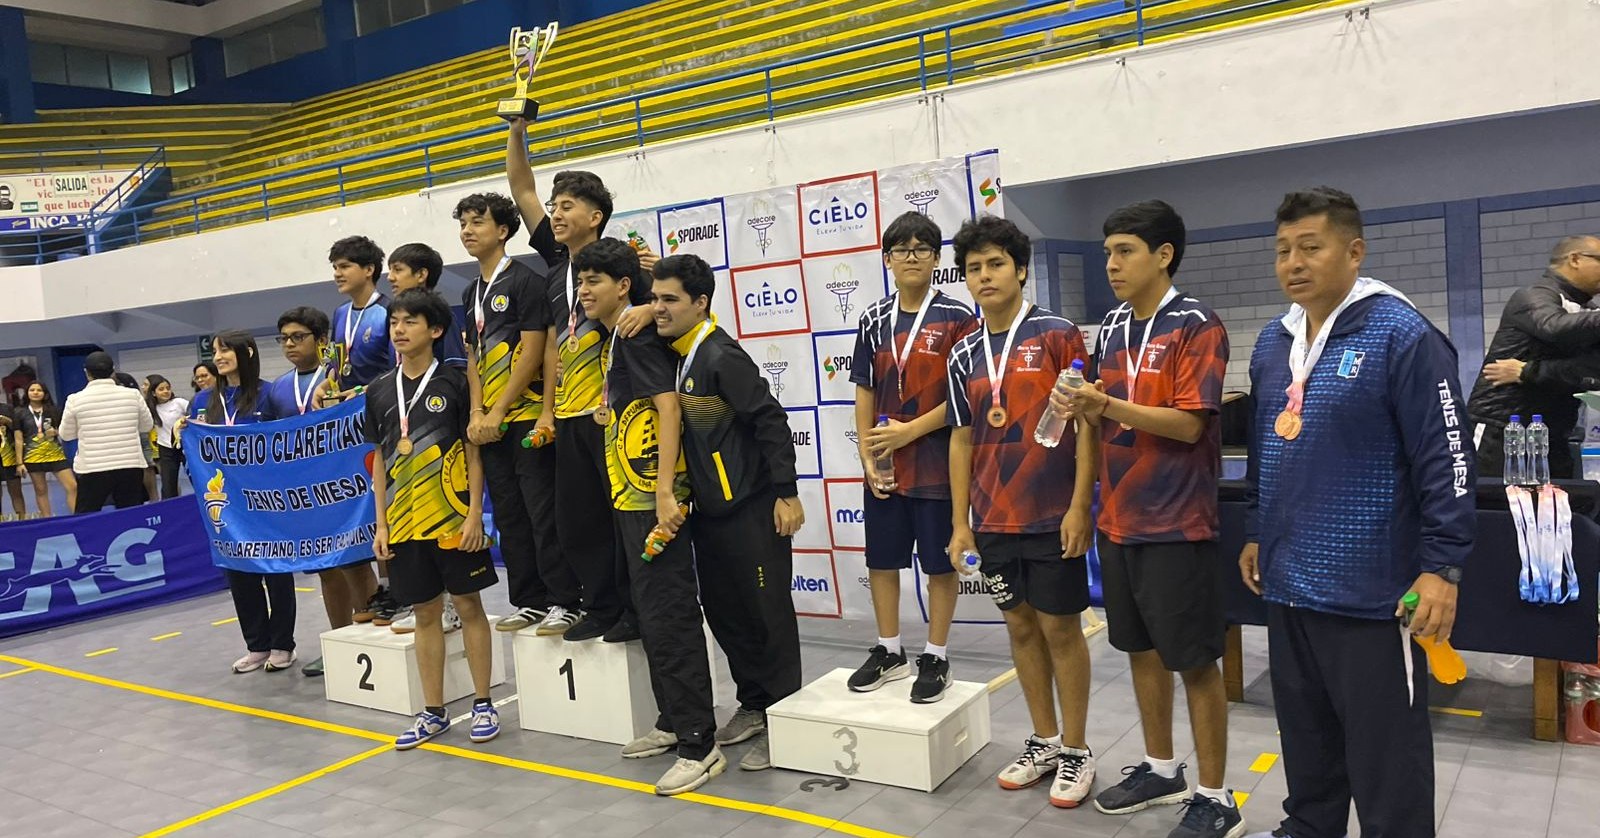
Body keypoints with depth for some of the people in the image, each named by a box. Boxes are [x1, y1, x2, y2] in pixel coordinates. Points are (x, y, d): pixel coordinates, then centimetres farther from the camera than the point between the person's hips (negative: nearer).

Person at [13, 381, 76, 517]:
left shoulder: (55, 411, 5)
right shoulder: (21, 414, 4)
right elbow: (18, 440, 3)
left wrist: (55, 432, -12)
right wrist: (19, 463, -1)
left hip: (56, 455, 0)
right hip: (33, 458, 0)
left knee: (72, 487, -10)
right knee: (41, 491, 8)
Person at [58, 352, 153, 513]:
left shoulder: (75, 399, -4)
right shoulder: (133, 394, -1)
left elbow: (66, 434, 9)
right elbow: (147, 426, 13)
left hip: (93, 469, -2)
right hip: (131, 466, 2)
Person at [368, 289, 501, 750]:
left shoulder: (453, 383, -3)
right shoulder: (380, 391, 8)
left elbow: (473, 452, -3)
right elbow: (381, 460, 12)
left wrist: (475, 513, -10)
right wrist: (381, 524, 7)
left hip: (452, 517, -4)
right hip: (405, 521, 4)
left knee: (469, 605, 4)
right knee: (425, 612, 10)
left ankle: (483, 704, 15)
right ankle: (433, 712, 20)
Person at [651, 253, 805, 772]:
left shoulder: (722, 356, -17)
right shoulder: (674, 355, 8)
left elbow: (771, 421, -19)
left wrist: (786, 493, -19)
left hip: (750, 509, -9)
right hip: (708, 508, 9)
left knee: (767, 613, 1)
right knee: (722, 611, 15)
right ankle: (753, 706, 30)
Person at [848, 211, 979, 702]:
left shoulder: (957, 319, -6)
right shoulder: (874, 321, 7)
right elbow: (864, 393, 8)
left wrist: (911, 430, -15)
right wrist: (867, 455, -1)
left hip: (938, 463, -4)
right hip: (883, 466, 4)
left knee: (939, 563, 6)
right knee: (881, 561, 12)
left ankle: (936, 658, 20)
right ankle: (889, 652, 27)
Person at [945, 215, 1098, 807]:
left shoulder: (1057, 335, -7)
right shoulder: (964, 354, 8)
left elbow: (1086, 422, -8)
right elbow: (963, 438, 11)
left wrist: (1080, 506, -14)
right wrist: (960, 521, 9)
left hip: (1052, 514, -5)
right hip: (994, 519, 5)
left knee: (1060, 628, 3)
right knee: (1021, 626, 13)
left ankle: (1076, 751, 19)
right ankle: (1044, 742, 27)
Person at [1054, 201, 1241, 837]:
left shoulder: (1196, 327, -11)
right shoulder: (1113, 327, 11)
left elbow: (1189, 423, -18)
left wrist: (1107, 404, -25)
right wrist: (1082, 408, -5)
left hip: (1177, 522, -7)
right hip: (1119, 518, 7)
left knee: (1194, 661, 2)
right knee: (1140, 648, 16)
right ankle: (1160, 769, 33)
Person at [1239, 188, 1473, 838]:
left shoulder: (1401, 335, -12)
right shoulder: (1272, 343, 10)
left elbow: (1446, 460, -14)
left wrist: (1442, 567, -16)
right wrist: (1256, 535, 19)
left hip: (1367, 586, -7)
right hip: (1288, 582, 7)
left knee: (1383, 744, 6)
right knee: (1304, 731, 20)